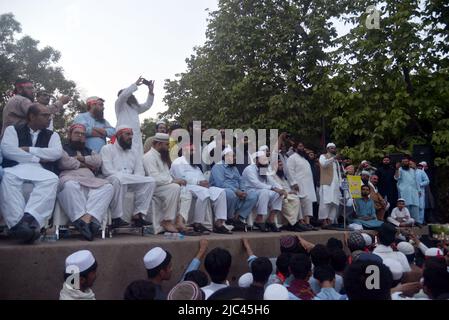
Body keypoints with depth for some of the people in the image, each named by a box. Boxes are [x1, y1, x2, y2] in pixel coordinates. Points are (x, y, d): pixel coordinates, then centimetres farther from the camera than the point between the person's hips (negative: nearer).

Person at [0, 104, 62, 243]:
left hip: (41, 171, 1)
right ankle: (18, 224, -46)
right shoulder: (13, 130, 17)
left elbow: (57, 153, 2)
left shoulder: (52, 135, 22)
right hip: (16, 168, -1)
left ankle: (29, 218, -49)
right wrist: (37, 158, -6)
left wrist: (29, 150, -2)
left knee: (53, 179, -34)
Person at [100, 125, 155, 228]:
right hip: (112, 181, -5)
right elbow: (107, 171, -9)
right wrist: (129, 176, -13)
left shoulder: (132, 152, 25)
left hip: (130, 184, 6)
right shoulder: (107, 149, 7)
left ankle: (138, 215, -23)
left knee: (150, 181, -17)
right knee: (118, 178, -39)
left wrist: (133, 179, -9)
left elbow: (140, 172, 15)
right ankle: (116, 218, -33)